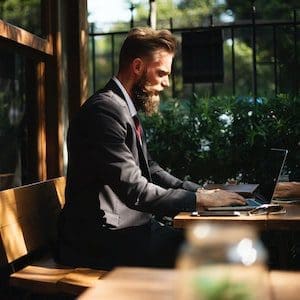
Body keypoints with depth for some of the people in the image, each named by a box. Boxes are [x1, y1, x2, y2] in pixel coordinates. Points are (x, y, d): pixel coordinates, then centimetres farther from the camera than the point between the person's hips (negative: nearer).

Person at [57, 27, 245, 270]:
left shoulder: (127, 110, 14)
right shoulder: (106, 109, -18)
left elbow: (150, 170, 18)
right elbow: (134, 191, -22)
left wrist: (200, 191, 6)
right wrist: (198, 200, -15)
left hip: (126, 227, 9)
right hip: (101, 238, -9)